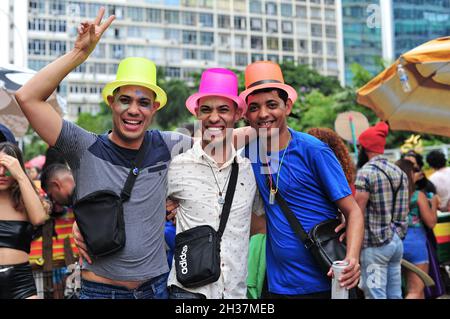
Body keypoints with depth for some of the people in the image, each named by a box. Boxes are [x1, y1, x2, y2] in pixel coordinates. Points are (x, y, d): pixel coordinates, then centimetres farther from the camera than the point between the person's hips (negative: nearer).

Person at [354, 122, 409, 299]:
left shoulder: (366, 172, -14)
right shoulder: (399, 172, 11)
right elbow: (403, 210, 16)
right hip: (397, 241, 8)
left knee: (376, 295, -2)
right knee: (395, 294, 14)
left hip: (375, 244, -8)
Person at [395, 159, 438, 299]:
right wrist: (434, 204, 10)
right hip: (415, 243, -5)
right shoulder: (418, 195, -11)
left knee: (418, 289, 23)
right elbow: (431, 222, -7)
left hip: (395, 242, 5)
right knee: (415, 291, 4)